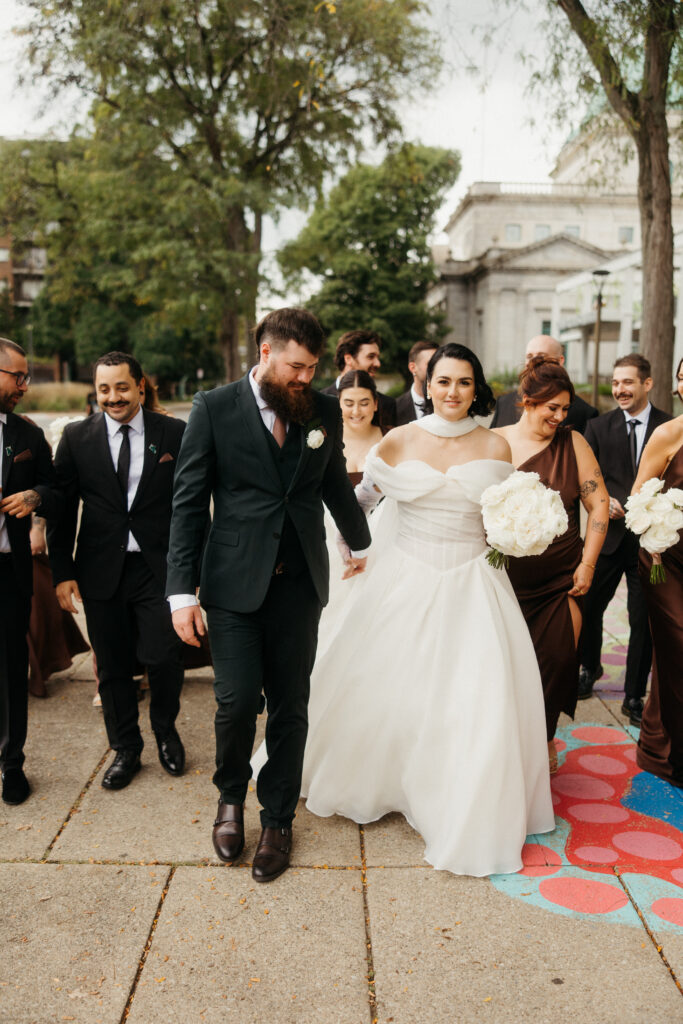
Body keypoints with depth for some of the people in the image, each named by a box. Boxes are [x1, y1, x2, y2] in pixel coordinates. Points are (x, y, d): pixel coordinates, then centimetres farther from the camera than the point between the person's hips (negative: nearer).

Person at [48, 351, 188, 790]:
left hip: (159, 568, -1)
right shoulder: (77, 437, 4)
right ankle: (126, 749, 31)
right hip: (101, 572, 2)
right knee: (113, 667, 10)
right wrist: (62, 571, 0)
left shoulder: (175, 434, 0)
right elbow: (62, 507, 5)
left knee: (165, 658, -5)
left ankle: (165, 729, 27)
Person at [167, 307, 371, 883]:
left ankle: (278, 819, 27)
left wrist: (361, 545, 33)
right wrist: (182, 591, -8)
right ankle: (231, 796, 26)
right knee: (237, 700, -6)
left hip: (299, 582, 3)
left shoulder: (325, 412, 5)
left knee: (290, 705, 7)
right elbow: (189, 503, -3)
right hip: (234, 580, -2)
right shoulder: (215, 408, -3)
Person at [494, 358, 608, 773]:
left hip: (560, 580, 1)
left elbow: (599, 505, 3)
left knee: (555, 661, 3)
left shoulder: (573, 443, 2)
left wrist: (587, 565, -1)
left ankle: (545, 739, 29)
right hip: (504, 577, -1)